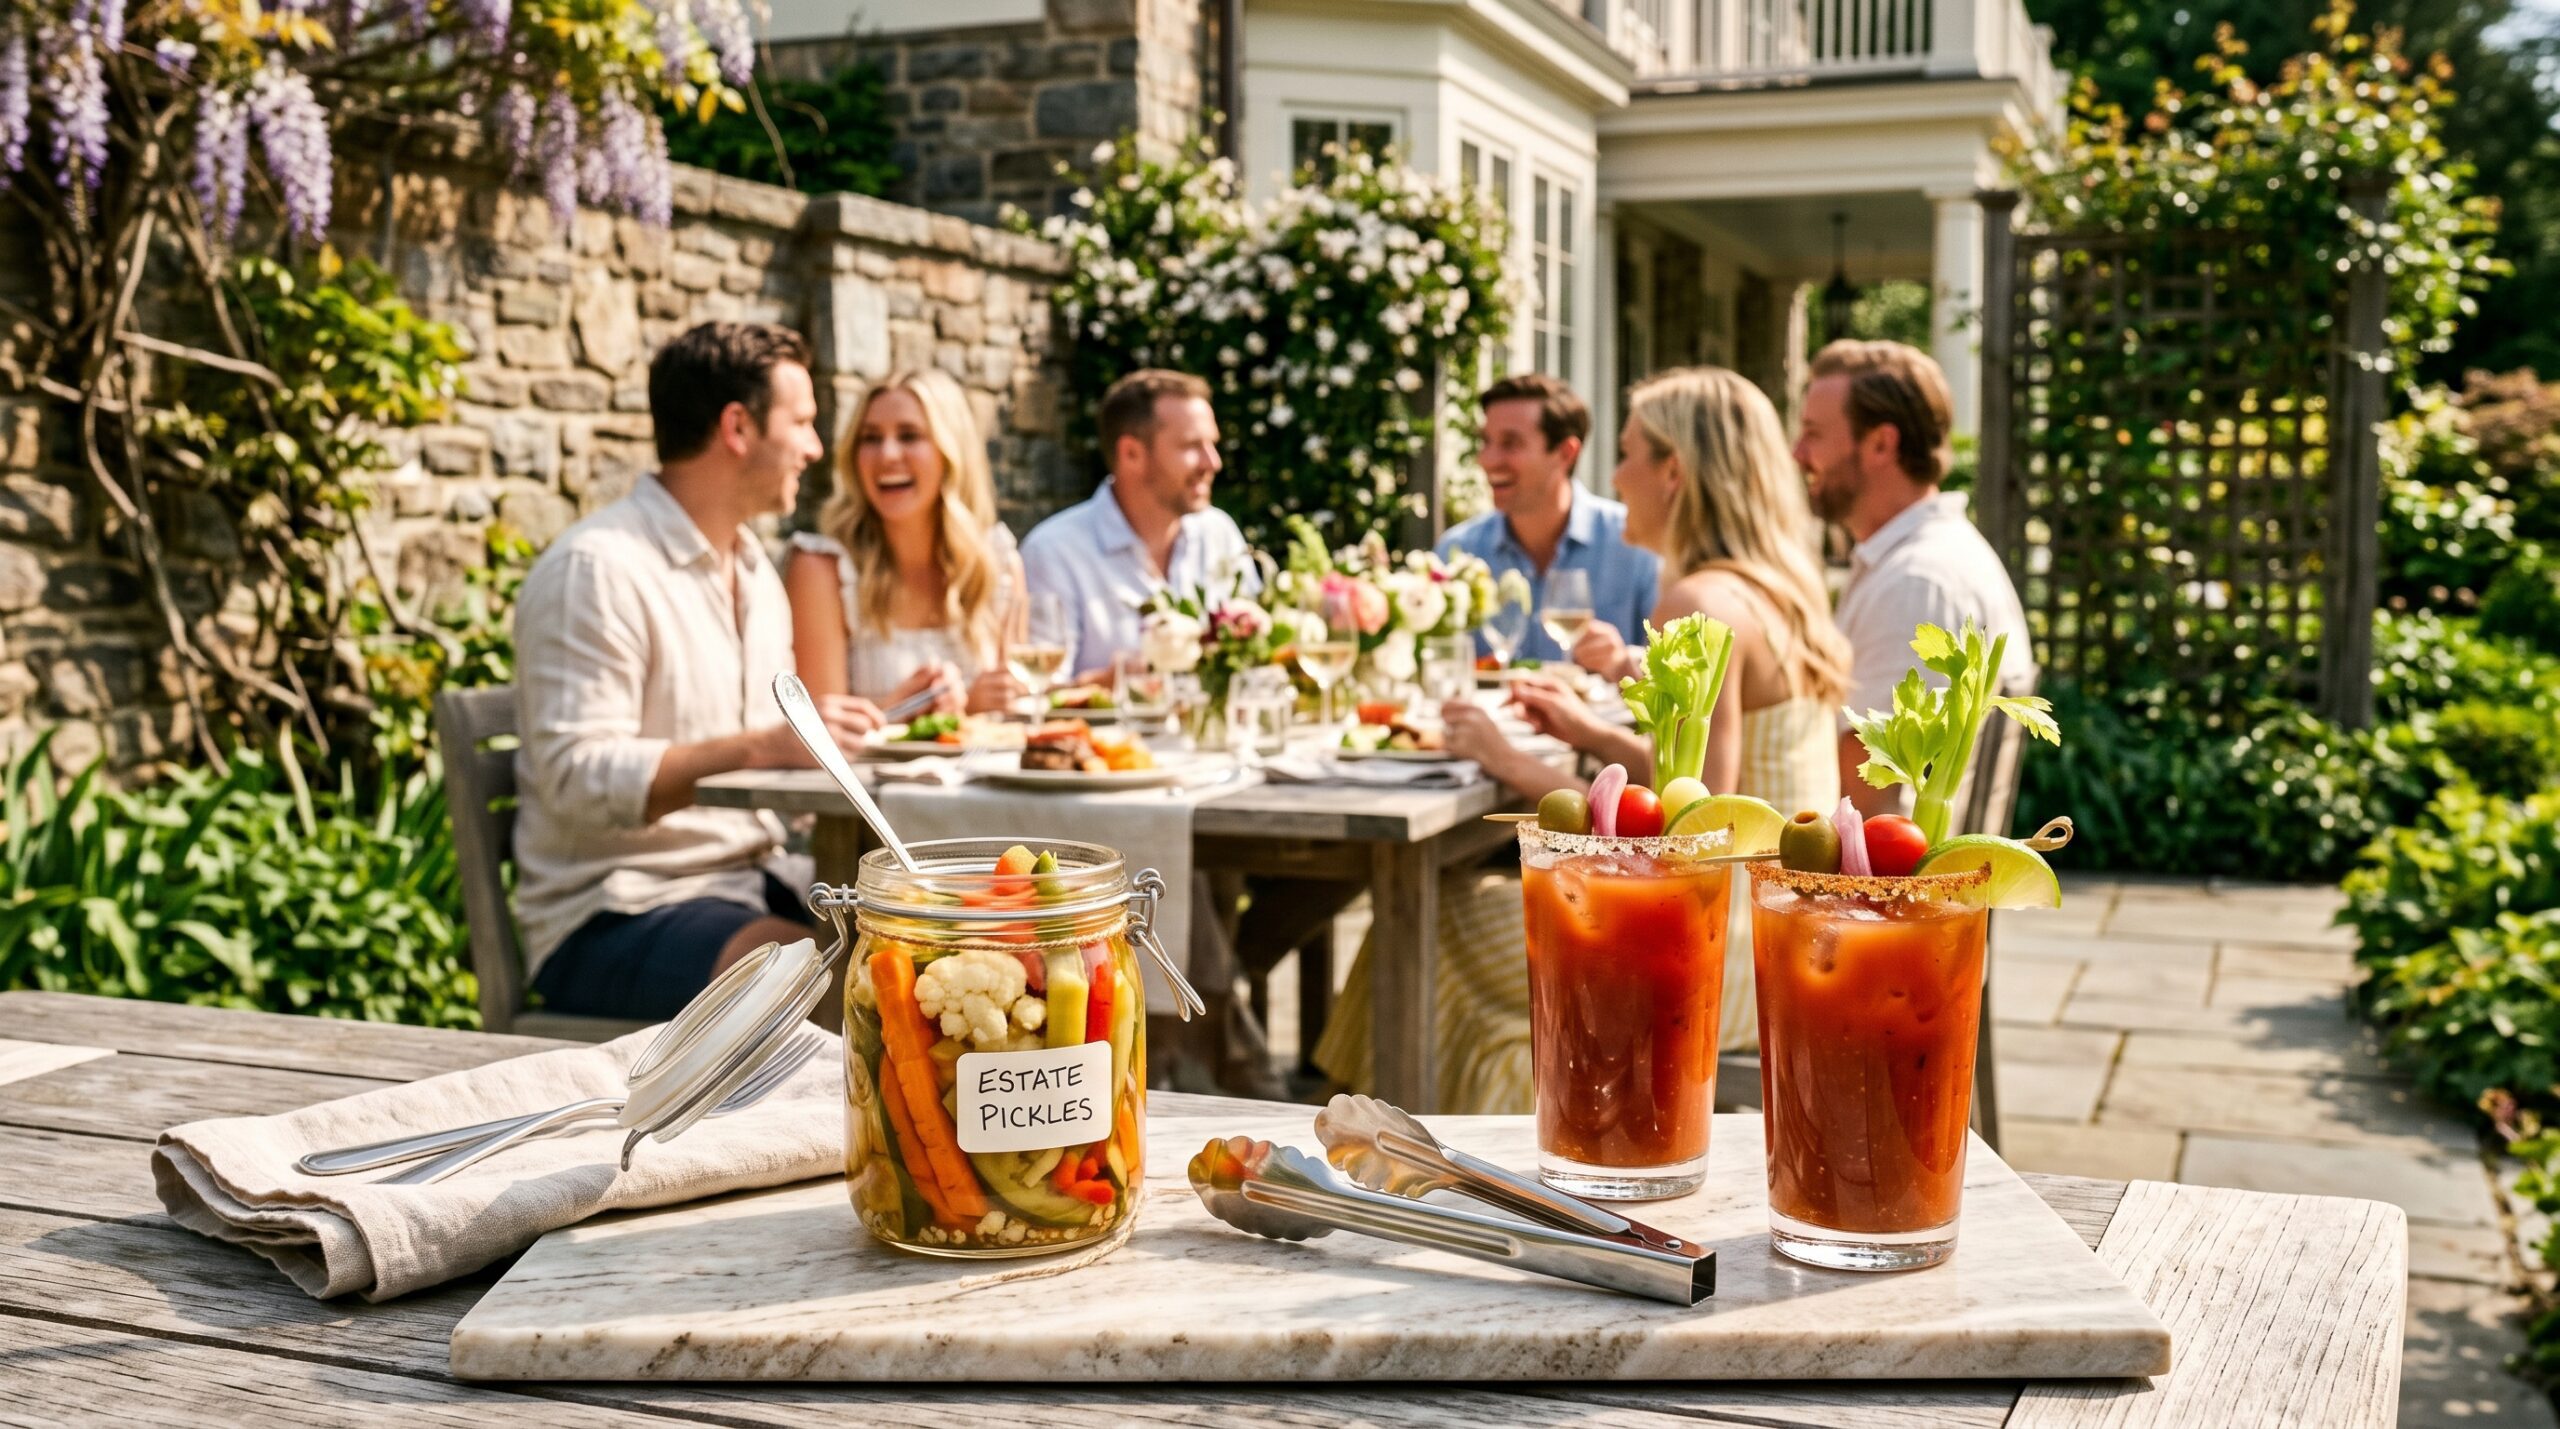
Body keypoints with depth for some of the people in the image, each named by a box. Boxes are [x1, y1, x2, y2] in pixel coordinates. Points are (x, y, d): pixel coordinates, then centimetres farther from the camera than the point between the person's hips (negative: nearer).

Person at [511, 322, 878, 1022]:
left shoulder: (755, 571, 18)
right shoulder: (597, 569, -12)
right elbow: (579, 779, -21)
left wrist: (865, 722, 5)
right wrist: (762, 747, -28)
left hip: (754, 885, 8)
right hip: (613, 914, -8)